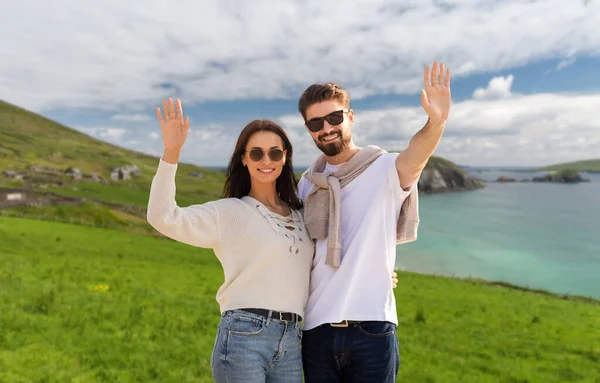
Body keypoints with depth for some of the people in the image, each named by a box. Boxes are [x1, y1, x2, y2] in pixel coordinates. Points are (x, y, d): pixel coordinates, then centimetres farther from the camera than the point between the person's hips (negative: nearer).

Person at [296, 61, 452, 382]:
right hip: (316, 328, 4)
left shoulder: (385, 169, -4)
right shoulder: (307, 183, 8)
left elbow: (414, 156, -26)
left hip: (372, 327, -3)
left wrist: (436, 122, -45)